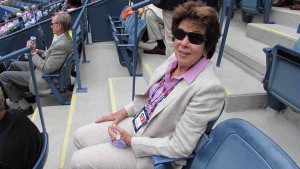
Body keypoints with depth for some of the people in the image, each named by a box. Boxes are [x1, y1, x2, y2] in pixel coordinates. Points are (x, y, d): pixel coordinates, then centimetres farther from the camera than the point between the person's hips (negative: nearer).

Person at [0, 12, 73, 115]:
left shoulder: (61, 45, -31)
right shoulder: (64, 37, 0)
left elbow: (46, 68, -27)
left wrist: (33, 53, -16)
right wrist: (35, 50, -5)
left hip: (44, 77, -10)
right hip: (45, 68, 10)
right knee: (14, 65, 26)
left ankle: (24, 106, 5)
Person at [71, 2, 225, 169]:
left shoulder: (209, 88, -30)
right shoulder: (177, 58, -7)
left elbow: (180, 147, -24)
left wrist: (131, 142, -19)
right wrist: (125, 111, 5)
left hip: (153, 154, -6)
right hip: (137, 123, 7)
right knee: (80, 136, 12)